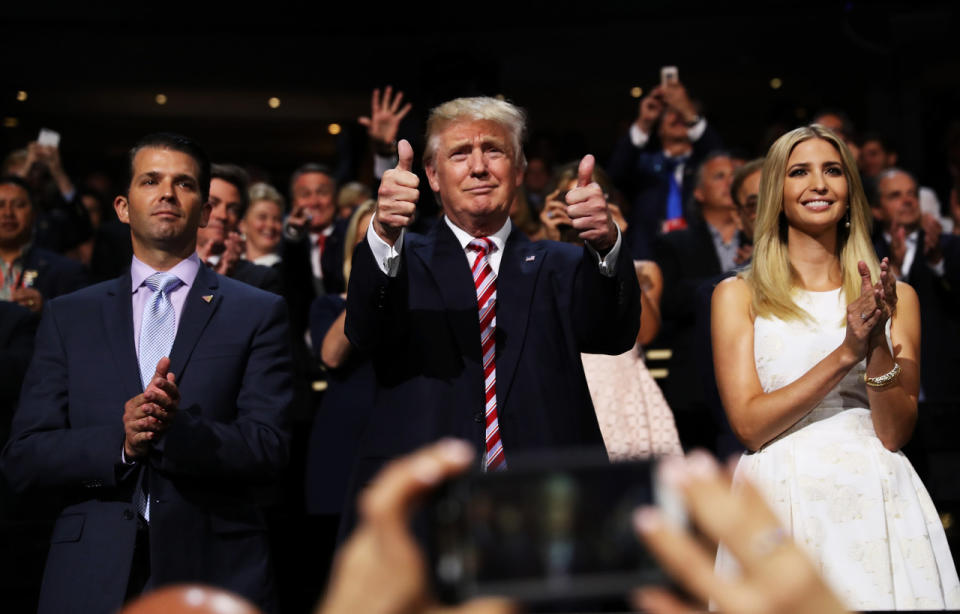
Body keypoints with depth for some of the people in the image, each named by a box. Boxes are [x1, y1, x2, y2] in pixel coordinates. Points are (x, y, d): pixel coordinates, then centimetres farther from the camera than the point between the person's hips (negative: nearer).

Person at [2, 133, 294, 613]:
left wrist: (180, 426, -23)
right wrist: (122, 443, -16)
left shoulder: (258, 313, 2)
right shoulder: (68, 316, 8)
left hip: (215, 573, -1)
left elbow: (268, 451, -6)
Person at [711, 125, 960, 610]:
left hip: (876, 503, 2)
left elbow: (896, 433, 0)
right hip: (781, 502, -1)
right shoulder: (738, 295, 2)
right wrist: (846, 352, -16)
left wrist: (879, 346, -16)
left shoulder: (895, 296, 7)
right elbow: (749, 426, -8)